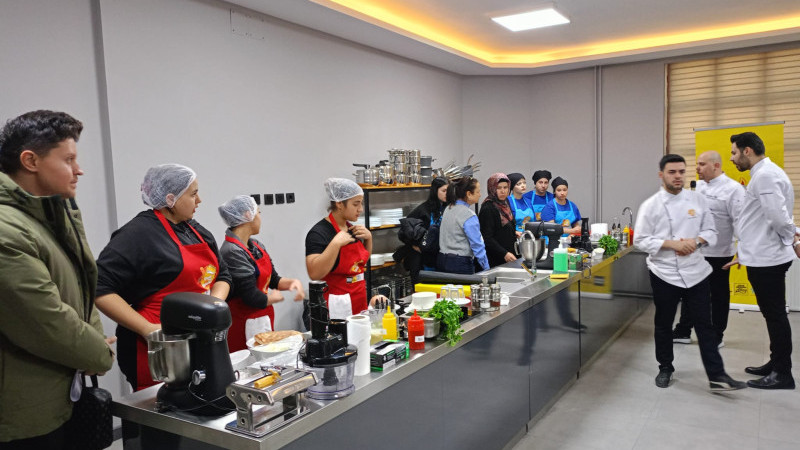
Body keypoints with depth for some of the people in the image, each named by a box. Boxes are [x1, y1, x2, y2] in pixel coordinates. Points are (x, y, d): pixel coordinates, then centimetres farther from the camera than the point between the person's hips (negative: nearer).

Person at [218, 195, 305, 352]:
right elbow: (252, 297, -22)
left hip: (264, 320, 9)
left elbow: (273, 279, 15)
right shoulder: (232, 252, -21)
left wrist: (293, 282, -4)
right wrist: (274, 297, -3)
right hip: (245, 327, -9)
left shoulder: (257, 246, 8)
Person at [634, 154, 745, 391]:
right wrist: (672, 244, -18)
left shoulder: (697, 200, 3)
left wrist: (696, 241, -13)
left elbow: (710, 231, 8)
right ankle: (665, 368, 29)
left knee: (704, 325, 4)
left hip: (695, 271, 2)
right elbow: (641, 240, -8)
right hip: (664, 273, -2)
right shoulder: (650, 205, -6)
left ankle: (717, 376, 11)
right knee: (663, 325, 12)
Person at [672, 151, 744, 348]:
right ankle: (683, 331, 25)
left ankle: (716, 336, 22)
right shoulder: (698, 186, 8)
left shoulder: (733, 189, -13)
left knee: (718, 294, 9)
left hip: (718, 254, -6)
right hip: (694, 251, 7)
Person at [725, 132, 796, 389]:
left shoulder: (765, 175, -17)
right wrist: (743, 253, 19)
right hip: (762, 257, 10)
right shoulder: (763, 174, 15)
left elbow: (778, 215, -24)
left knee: (775, 315, 0)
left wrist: (792, 240, -7)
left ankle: (782, 375, 11)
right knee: (773, 315, 16)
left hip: (767, 259, -10)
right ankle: (776, 365, 28)